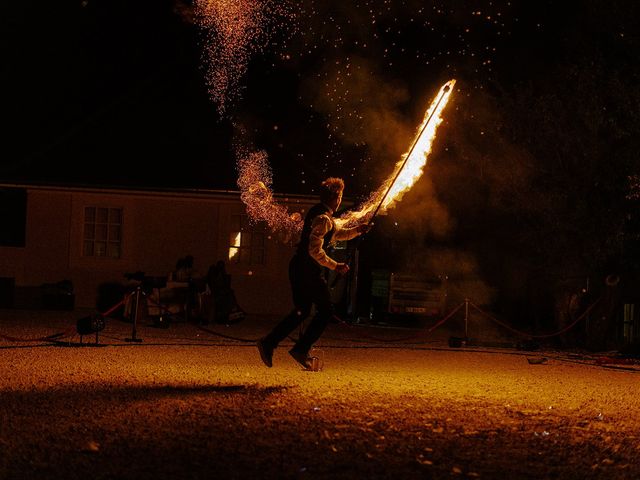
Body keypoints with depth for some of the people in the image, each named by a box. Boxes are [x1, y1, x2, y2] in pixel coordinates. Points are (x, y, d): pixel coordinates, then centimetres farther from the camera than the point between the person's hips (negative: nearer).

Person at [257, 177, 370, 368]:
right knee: (325, 311, 0)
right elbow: (315, 250, -23)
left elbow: (339, 234, 31)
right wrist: (335, 266, -16)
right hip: (309, 271, -10)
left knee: (302, 311, 16)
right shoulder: (323, 219, -16)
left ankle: (268, 343, 9)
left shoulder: (318, 213, 16)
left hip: (298, 267, 10)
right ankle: (301, 349, -3)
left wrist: (358, 230, 17)